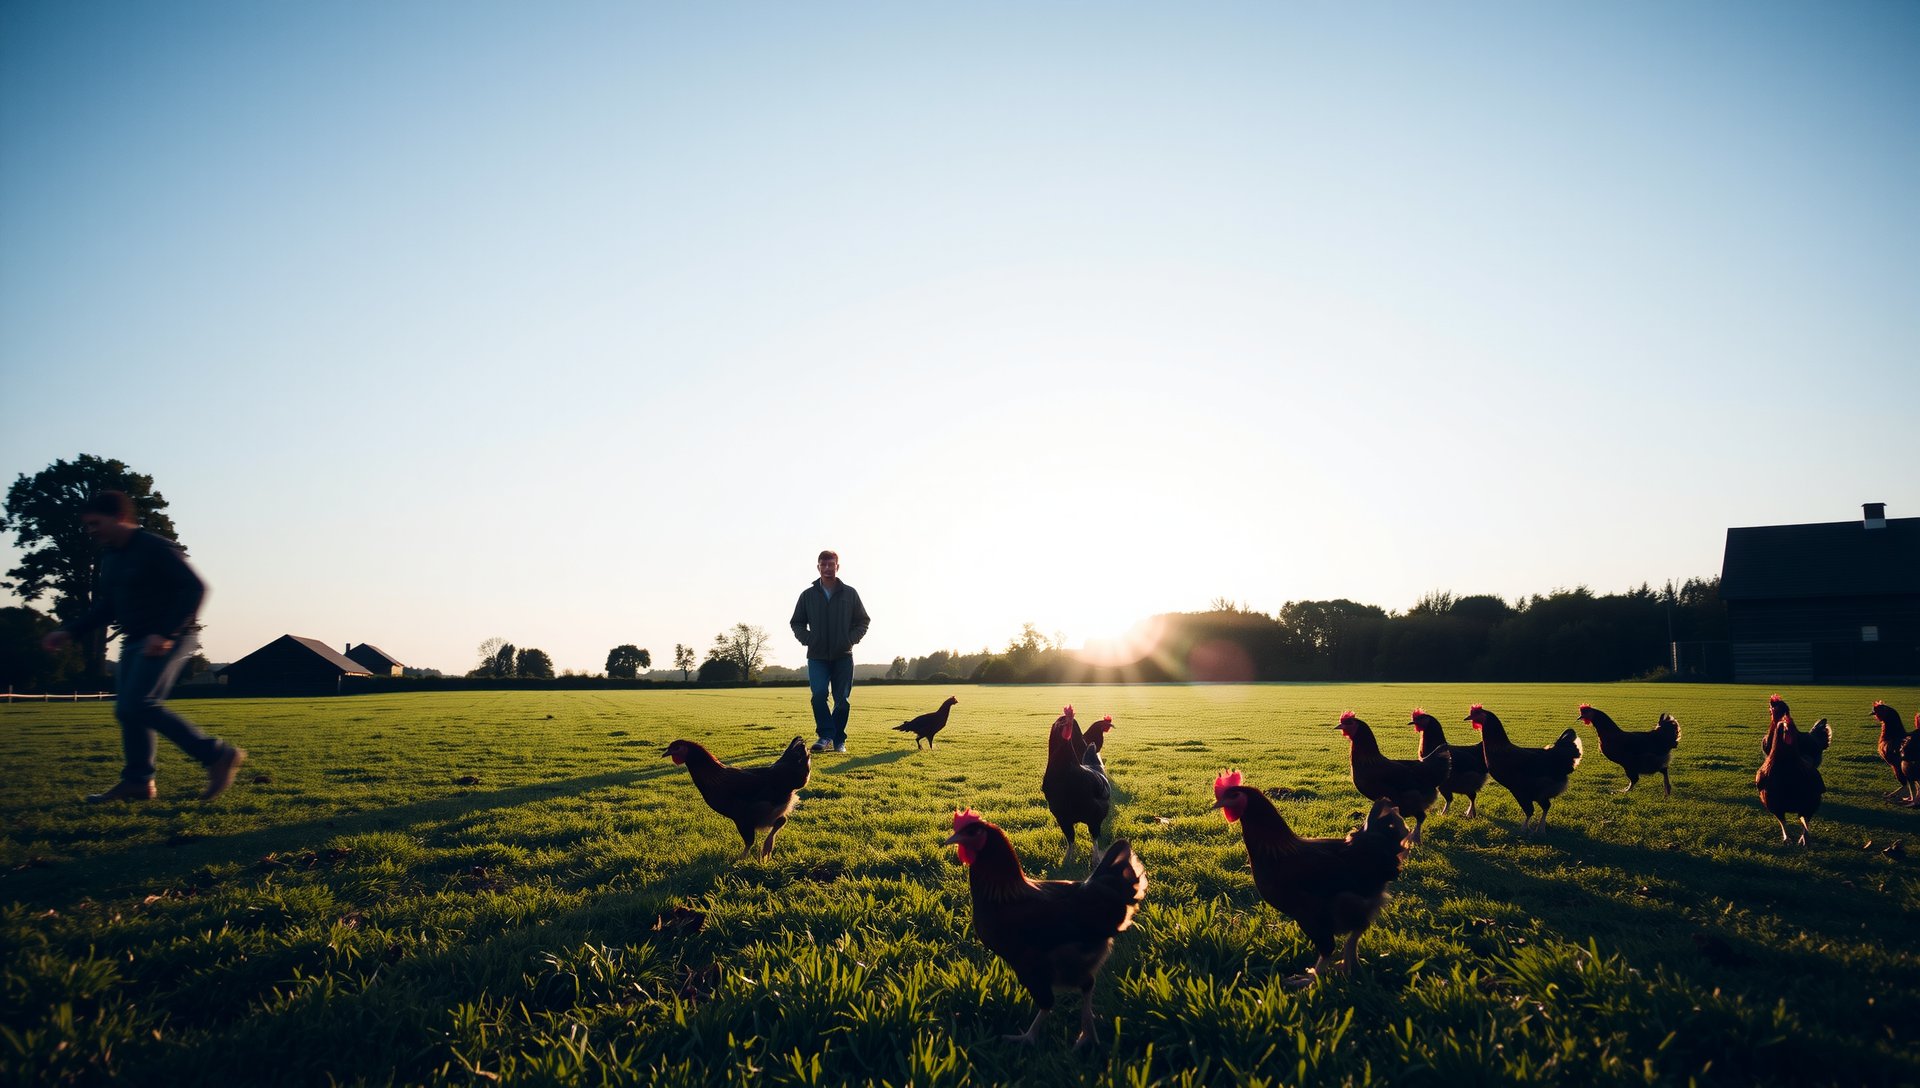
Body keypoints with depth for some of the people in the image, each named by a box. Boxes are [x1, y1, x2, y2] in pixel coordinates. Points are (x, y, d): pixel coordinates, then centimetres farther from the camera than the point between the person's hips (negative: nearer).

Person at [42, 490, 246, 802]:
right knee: (127, 709, 7)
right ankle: (137, 781, 14)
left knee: (138, 705, -19)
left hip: (166, 641, -10)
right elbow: (106, 607, 25)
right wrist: (70, 631, 12)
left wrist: (166, 634, -29)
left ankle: (218, 755, -17)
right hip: (134, 642, 10)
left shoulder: (156, 548, -14)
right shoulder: (110, 557, 15)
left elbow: (194, 589, -22)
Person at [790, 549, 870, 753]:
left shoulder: (850, 594, 3)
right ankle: (825, 736, -8)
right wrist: (808, 640, -3)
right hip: (817, 656, 0)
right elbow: (797, 623, 13)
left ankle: (839, 740, 13)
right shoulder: (808, 595, 4)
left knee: (842, 699, 2)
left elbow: (862, 622, 10)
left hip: (843, 656, 0)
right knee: (819, 693, -18)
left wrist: (851, 639, -5)